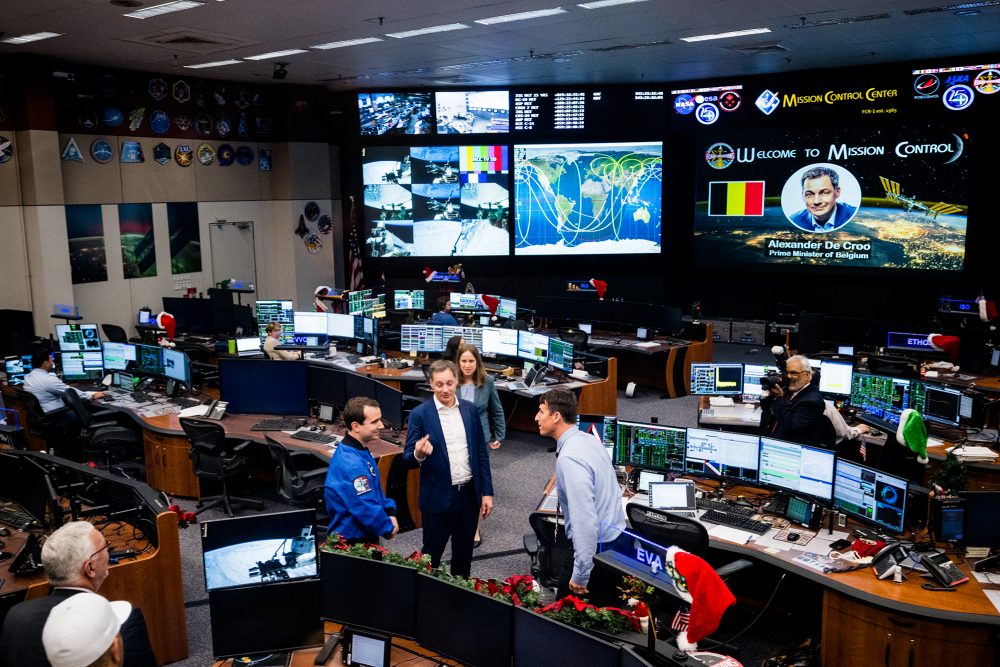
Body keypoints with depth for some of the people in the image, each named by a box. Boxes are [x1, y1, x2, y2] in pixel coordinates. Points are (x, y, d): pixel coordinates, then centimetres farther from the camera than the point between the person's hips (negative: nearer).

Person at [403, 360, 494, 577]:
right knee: (431, 556, 9)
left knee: (464, 555, 18)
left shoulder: (470, 409, 2)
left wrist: (487, 492, 5)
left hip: (469, 494, 4)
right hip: (438, 498, -4)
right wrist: (419, 454, -31)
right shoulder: (420, 414, -9)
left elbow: (481, 453, 7)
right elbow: (408, 460, -8)